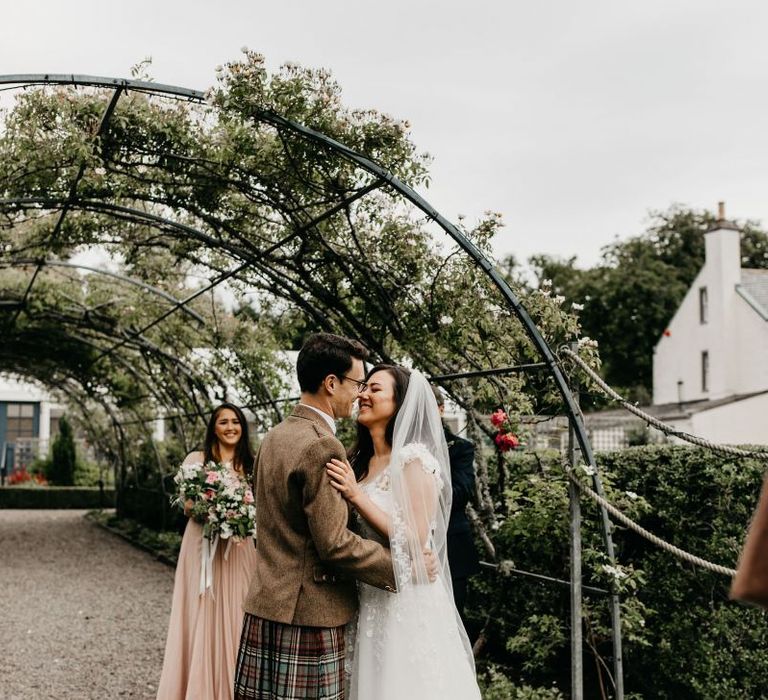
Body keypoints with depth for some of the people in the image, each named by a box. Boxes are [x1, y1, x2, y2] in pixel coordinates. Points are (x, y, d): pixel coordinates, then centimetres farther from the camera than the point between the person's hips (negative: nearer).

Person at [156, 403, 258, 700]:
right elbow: (188, 506, -4)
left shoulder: (249, 464, 10)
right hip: (204, 546, -3)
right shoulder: (197, 459, 1)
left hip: (240, 549, 3)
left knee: (234, 617, 5)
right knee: (202, 617, -1)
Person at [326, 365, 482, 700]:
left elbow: (415, 541, -20)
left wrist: (356, 496, -22)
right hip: (370, 600, 7)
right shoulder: (360, 461, 10)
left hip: (407, 602, -7)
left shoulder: (414, 459, -14)